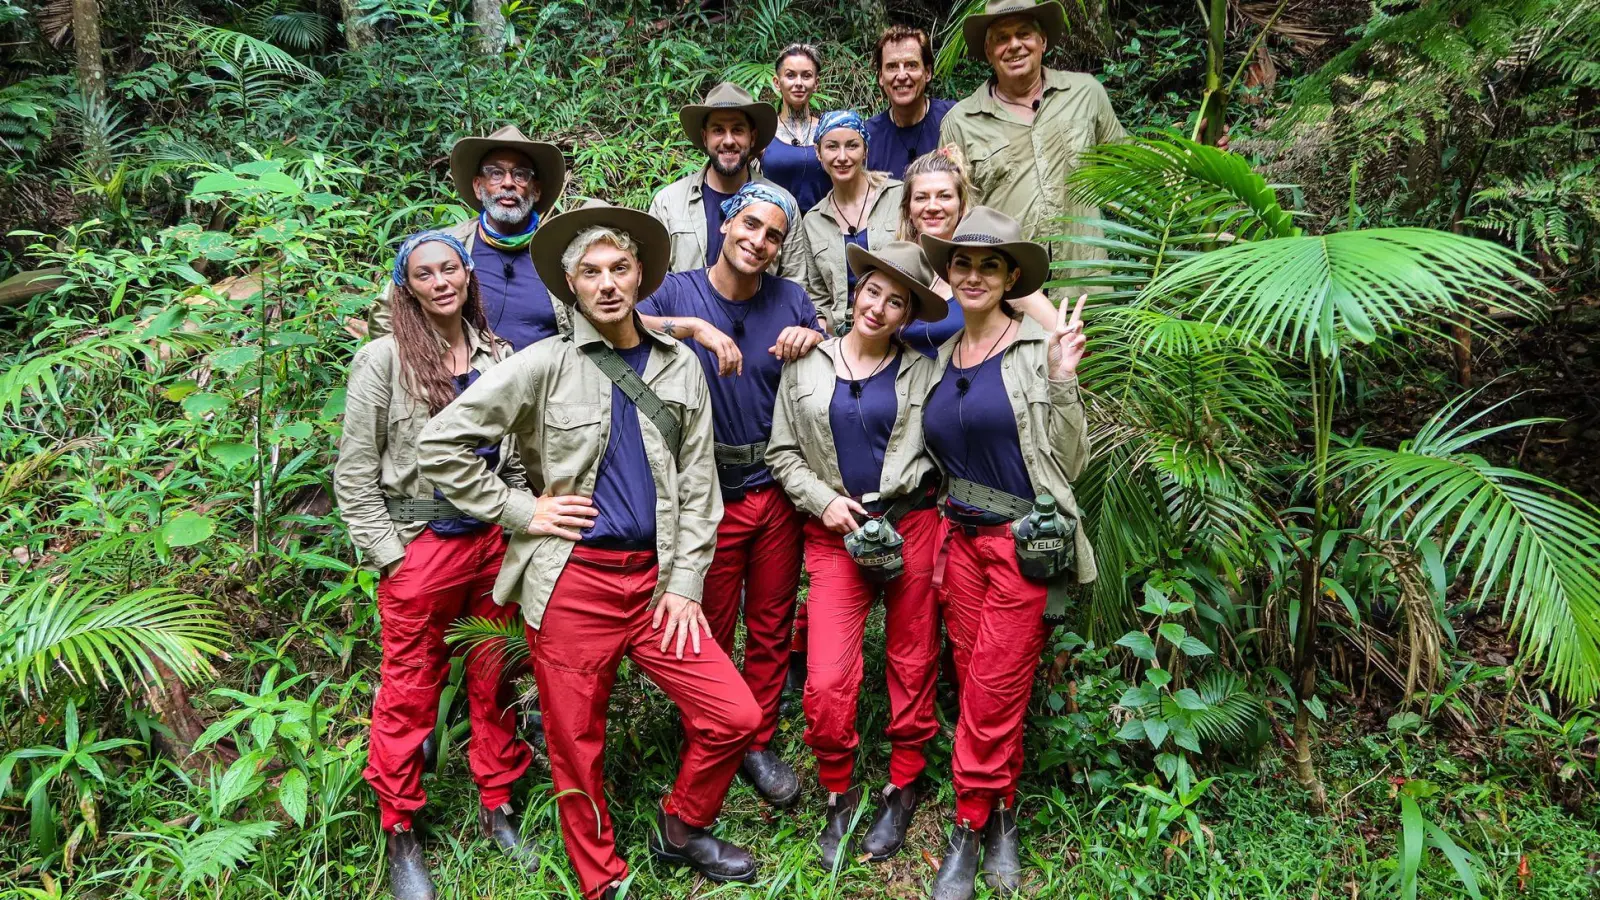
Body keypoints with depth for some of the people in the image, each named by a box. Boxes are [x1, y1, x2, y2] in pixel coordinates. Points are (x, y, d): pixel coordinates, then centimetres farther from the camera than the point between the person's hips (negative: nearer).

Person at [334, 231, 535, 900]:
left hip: (495, 541, 4)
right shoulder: (383, 359, -5)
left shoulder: (497, 354, 8)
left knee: (495, 681, 11)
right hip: (420, 545, -4)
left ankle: (496, 809, 29)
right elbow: (354, 474, -5)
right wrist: (389, 556, -8)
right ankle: (400, 837, 22)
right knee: (409, 694, 6)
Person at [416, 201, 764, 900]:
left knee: (734, 716, -1)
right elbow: (440, 444, -5)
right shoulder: (543, 366, -2)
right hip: (572, 583, -3)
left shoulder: (680, 369, 8)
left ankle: (682, 830, 26)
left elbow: (697, 486, 8)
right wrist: (519, 511, -7)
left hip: (656, 579, 3)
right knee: (579, 749, 6)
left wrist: (684, 585, 2)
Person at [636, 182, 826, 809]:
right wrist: (694, 326, -32)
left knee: (771, 628, 12)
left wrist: (815, 340, -10)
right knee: (711, 634, 9)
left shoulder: (791, 299, 4)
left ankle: (759, 744, 29)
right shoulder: (679, 292, -4)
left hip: (778, 491, 3)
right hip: (709, 493, -2)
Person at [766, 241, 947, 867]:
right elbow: (782, 452, 8)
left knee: (912, 665, 9)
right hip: (834, 534, 0)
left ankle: (902, 789, 30)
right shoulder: (807, 364, 5)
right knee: (827, 682, -8)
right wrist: (823, 500, -6)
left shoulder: (922, 372, 5)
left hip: (912, 526, 1)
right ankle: (839, 794, 18)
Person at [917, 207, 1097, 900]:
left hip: (1025, 544, -5)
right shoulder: (941, 357, 11)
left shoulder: (1037, 347, -6)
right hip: (962, 538, 5)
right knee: (980, 690, 10)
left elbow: (1069, 461, -8)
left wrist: (1060, 381, -18)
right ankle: (1000, 819, 26)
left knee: (992, 694, -1)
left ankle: (970, 824, 17)